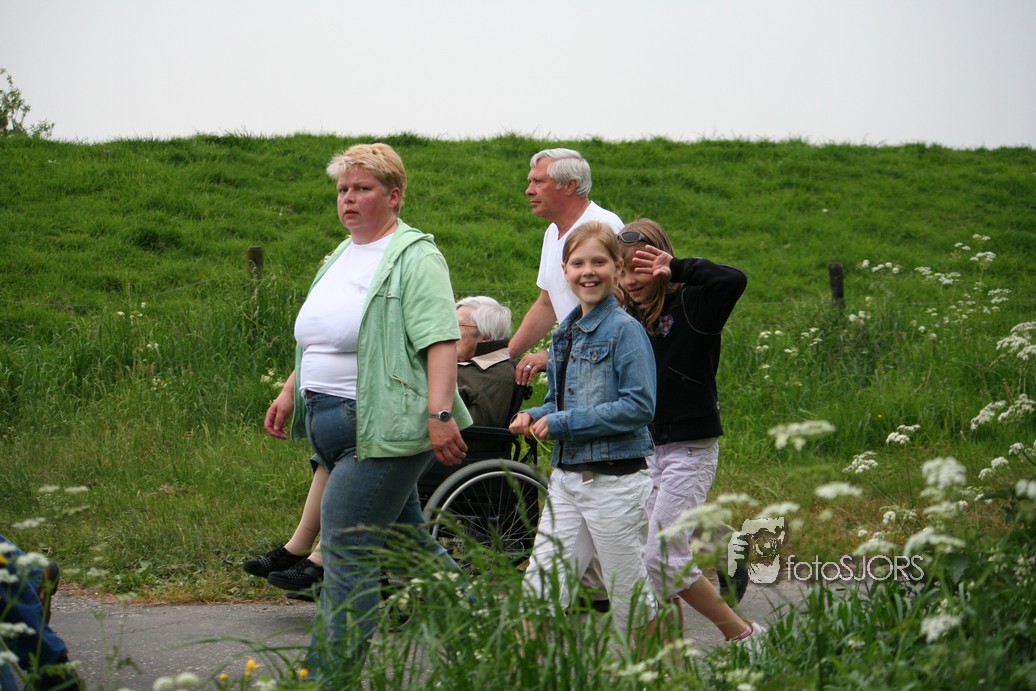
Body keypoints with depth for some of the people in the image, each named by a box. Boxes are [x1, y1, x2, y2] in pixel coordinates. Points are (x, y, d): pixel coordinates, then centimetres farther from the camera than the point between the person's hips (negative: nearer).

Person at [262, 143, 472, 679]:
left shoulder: (414, 258, -10)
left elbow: (441, 341, -20)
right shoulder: (341, 257, 18)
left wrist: (440, 415, -28)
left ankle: (329, 674, -4)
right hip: (332, 428, 9)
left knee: (347, 550, -9)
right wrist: (290, 393, 20)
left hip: (383, 429, -9)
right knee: (406, 542, 16)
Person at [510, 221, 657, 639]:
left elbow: (639, 407, -18)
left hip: (614, 480, -7)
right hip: (566, 478, 7)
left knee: (631, 603, 4)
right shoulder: (566, 333, 13)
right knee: (538, 592, 0)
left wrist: (563, 423, -17)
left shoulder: (625, 330, -10)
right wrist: (535, 417, 1)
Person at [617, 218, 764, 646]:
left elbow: (734, 281, -29)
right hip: (648, 450, 8)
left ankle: (741, 634, 2)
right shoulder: (634, 319, 11)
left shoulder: (690, 306, -10)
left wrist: (676, 268, -20)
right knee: (646, 557, 6)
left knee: (662, 559, -10)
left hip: (690, 450, -8)